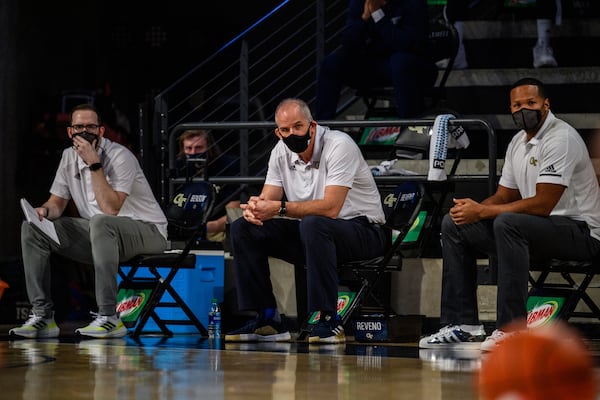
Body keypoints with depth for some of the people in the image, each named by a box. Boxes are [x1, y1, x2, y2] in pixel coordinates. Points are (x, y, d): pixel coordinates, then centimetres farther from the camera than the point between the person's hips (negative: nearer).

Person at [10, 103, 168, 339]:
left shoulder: (120, 156, -18)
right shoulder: (69, 157, 5)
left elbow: (110, 209, -28)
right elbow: (58, 201, 13)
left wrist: (94, 164, -27)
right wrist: (45, 210, -12)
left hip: (147, 233, -7)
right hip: (99, 233, 7)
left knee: (100, 223, -41)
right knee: (32, 228, -5)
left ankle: (109, 317, -37)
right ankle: (42, 315, -10)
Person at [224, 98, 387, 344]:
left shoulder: (339, 145, -19)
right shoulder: (281, 152, 3)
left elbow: (330, 208, -29)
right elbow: (267, 200, 0)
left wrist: (280, 208, -31)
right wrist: (254, 207, -25)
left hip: (362, 230, -7)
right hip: (311, 233, 7)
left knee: (312, 225, -39)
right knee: (243, 229, -5)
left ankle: (329, 321, -36)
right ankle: (267, 319, -6)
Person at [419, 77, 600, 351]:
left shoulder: (561, 139, -17)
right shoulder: (518, 142, 12)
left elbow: (542, 204, -24)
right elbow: (504, 196, 17)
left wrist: (482, 211, -20)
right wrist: (473, 208, -6)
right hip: (537, 228, 10)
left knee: (507, 223, -37)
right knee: (453, 224, 3)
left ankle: (511, 329, -36)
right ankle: (463, 325, -1)